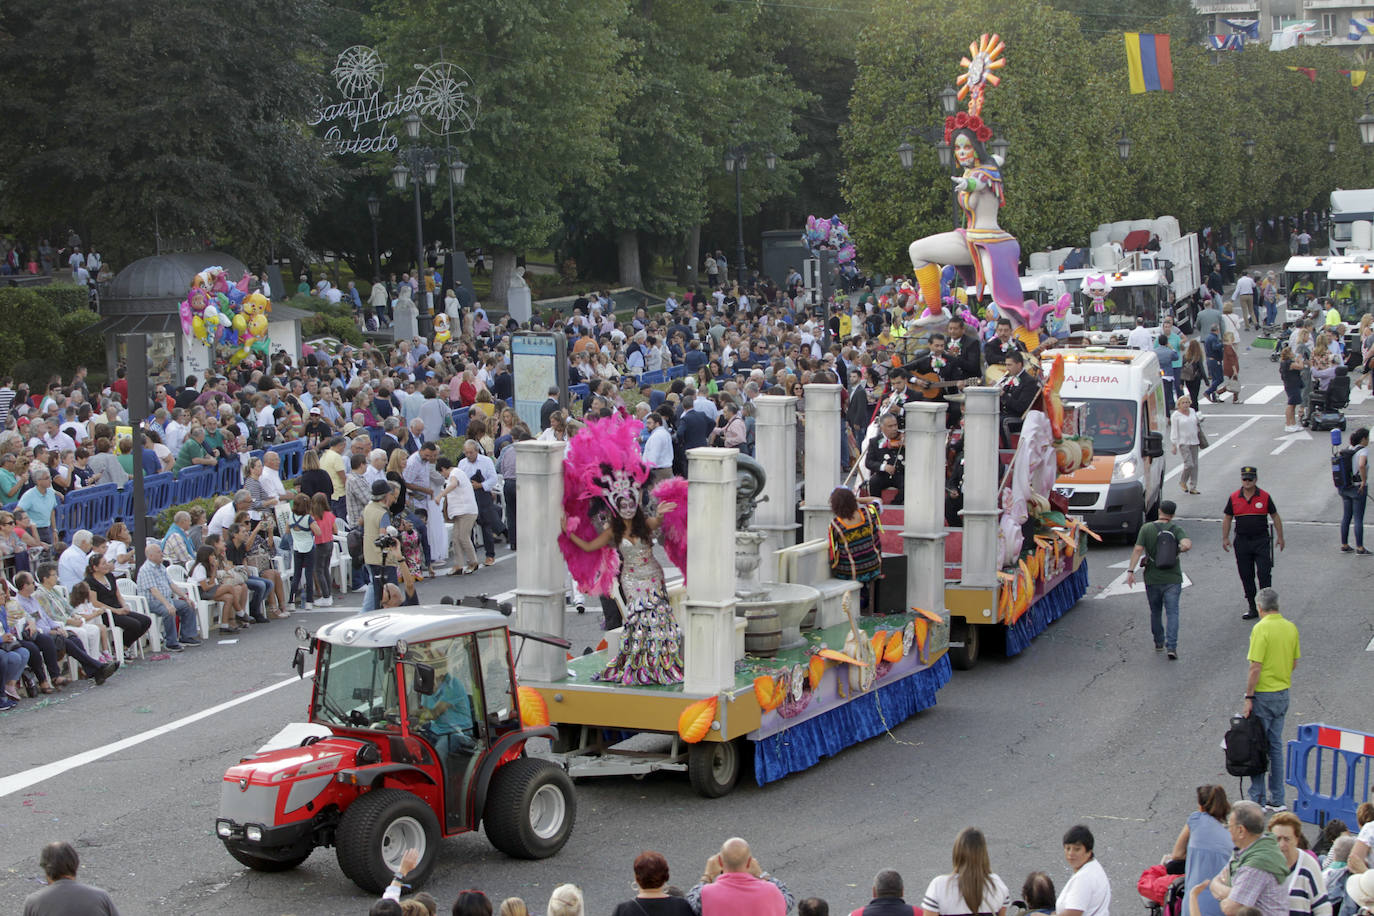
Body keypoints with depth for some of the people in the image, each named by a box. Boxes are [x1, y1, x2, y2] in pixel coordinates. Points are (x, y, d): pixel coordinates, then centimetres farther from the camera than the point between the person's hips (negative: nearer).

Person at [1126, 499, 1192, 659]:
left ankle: (1159, 643, 29)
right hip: (1172, 578, -1)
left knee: (1155, 612, 18)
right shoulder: (1176, 528, -4)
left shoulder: (1146, 528, -3)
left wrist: (1130, 570, -12)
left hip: (1152, 578, 1)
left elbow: (1138, 549, -11)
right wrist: (1184, 546, 3)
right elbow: (1187, 544, -21)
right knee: (1172, 612, -1)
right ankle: (1172, 647, -14)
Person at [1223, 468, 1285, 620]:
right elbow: (1227, 518, 10)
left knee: (1264, 574, -9)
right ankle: (1253, 608, 16)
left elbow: (1275, 516, 6)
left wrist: (1280, 537, 4)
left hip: (1261, 540, -2)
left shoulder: (1265, 497, -1)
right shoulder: (1233, 498, 3)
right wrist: (1225, 538, 5)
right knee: (1246, 577, 6)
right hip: (1242, 541, 2)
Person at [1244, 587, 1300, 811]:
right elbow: (1294, 663, 11)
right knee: (1276, 746, 14)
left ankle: (1256, 799, 3)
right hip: (1283, 693, 7)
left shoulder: (1261, 629, -18)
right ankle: (1277, 800, 16)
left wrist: (1249, 697, -14)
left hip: (1264, 694, -7)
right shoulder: (1291, 627, 4)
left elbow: (1256, 668, -20)